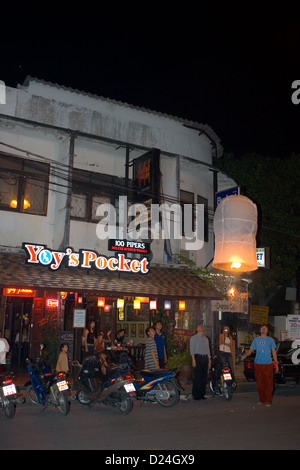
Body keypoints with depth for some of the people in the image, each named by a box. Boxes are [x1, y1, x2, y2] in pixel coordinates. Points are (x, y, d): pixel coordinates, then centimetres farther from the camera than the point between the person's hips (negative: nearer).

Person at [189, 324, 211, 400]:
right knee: (197, 377, -8)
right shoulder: (193, 338, 3)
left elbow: (208, 350, 19)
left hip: (205, 357, 5)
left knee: (204, 377, 4)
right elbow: (192, 349, -3)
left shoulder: (206, 339, 19)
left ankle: (202, 394, 12)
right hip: (198, 357, -5)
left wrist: (209, 360, 12)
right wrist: (193, 360, -12)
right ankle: (195, 395, -2)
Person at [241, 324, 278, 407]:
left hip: (268, 364, -2)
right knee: (259, 383, 4)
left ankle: (268, 401, 2)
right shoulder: (256, 339, 13)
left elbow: (274, 352, 9)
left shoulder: (270, 340, 9)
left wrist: (276, 362, 1)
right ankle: (261, 400, 15)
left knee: (268, 383, -5)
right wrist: (245, 355, -10)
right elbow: (251, 350, 9)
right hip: (258, 364, 2)